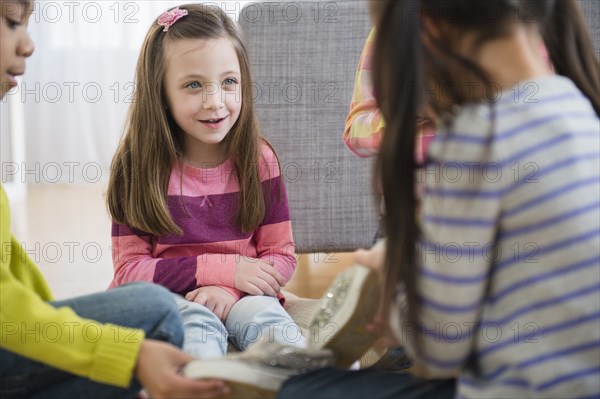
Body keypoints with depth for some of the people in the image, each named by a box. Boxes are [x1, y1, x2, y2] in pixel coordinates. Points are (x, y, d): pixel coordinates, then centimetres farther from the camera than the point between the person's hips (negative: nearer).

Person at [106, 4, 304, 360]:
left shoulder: (259, 161, 3)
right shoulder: (140, 167, -3)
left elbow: (282, 256, 3)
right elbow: (129, 270, -7)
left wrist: (230, 288, -18)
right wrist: (224, 269, -16)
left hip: (240, 294, 2)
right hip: (168, 298, -2)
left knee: (265, 317, -30)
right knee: (197, 324, -33)